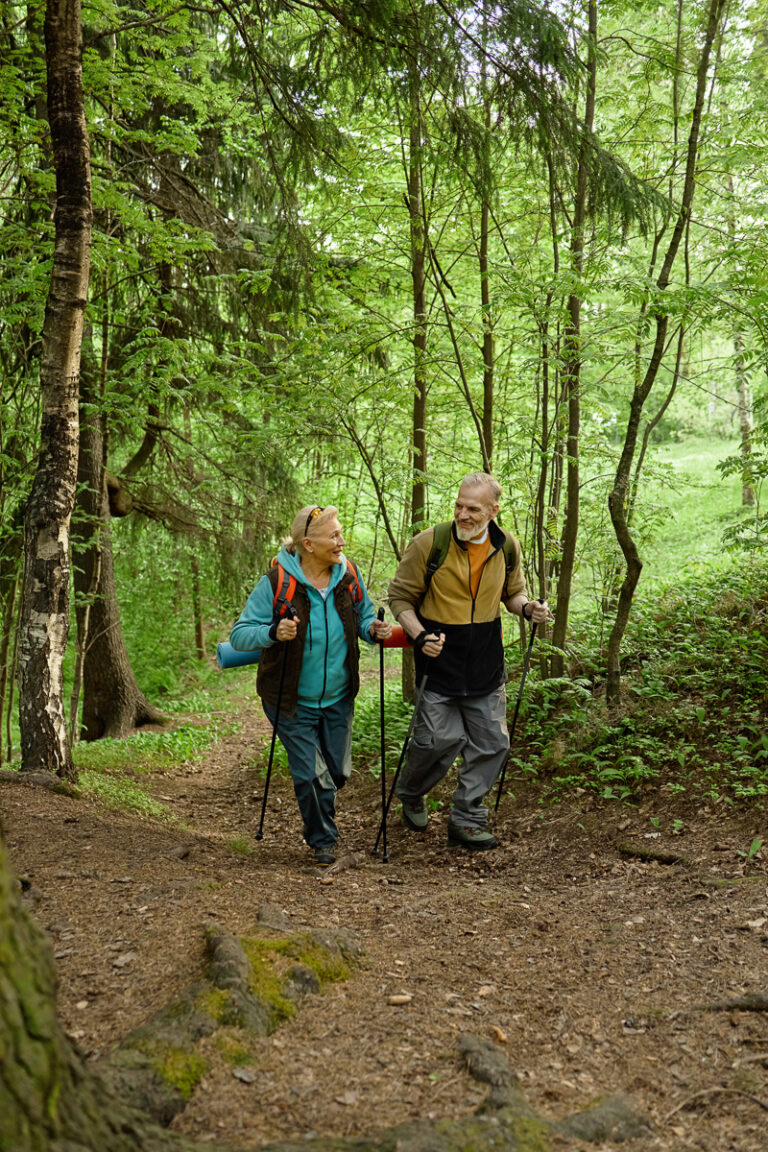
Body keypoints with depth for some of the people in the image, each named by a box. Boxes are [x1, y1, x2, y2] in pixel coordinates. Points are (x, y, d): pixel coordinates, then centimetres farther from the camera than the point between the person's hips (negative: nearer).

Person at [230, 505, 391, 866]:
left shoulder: (349, 575, -5)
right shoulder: (276, 582, -18)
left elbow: (363, 615, 11)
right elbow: (239, 634, -17)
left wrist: (373, 629, -12)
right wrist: (273, 633, -36)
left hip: (338, 698, 4)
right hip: (293, 701, -4)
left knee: (337, 771, 14)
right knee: (311, 774, 0)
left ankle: (319, 813, 47)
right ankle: (322, 840, 25)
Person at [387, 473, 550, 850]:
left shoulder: (507, 548, 1)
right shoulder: (428, 544, -12)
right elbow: (400, 597, -4)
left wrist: (527, 607, -6)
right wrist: (419, 636, -20)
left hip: (486, 664, 4)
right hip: (439, 660, -4)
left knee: (492, 743, 6)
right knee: (440, 739, -4)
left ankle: (467, 820, 22)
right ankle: (410, 794, 29)